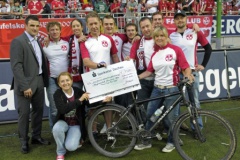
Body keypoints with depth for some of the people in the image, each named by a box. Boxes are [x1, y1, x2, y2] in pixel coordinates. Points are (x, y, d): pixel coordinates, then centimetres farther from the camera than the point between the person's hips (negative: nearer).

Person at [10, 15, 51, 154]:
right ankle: (24, 141, 17)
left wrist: (44, 80, 5)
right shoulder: (17, 41, -10)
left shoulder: (37, 42, 14)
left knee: (38, 110, 14)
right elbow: (16, 66, -17)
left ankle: (36, 136, 29)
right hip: (26, 84, -7)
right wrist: (25, 86, -20)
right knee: (24, 113, 3)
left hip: (39, 82, 7)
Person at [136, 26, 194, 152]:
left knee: (169, 118, 3)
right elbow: (149, 71, 9)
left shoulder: (175, 50, -6)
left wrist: (188, 76, -25)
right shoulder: (154, 54, 10)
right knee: (149, 114, 7)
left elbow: (185, 67, -7)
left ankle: (171, 142, 23)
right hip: (157, 88, 5)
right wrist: (136, 77, 0)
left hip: (172, 89, -5)